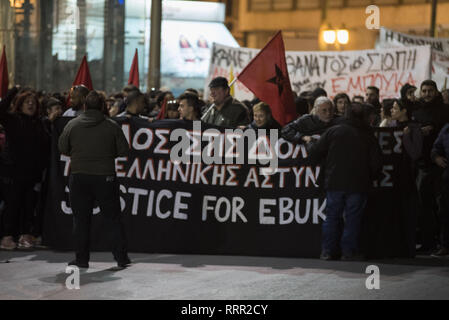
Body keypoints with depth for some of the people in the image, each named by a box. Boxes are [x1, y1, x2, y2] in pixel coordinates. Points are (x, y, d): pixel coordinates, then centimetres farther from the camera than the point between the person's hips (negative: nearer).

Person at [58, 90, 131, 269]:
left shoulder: (72, 125, -1)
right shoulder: (112, 126, -4)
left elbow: (63, 149, 4)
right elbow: (124, 150, -3)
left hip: (79, 177, 1)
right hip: (105, 177, -1)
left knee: (81, 219, 7)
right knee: (114, 219, 8)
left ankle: (82, 259, 6)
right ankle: (121, 258, 9)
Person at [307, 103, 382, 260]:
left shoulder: (334, 131, -2)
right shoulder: (368, 135, -1)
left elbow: (315, 153, 3)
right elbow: (376, 164, -1)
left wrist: (309, 144, 24)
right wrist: (368, 179, 16)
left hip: (335, 182, 0)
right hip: (358, 185, 0)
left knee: (332, 217, 9)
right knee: (352, 218, 5)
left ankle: (328, 251, 9)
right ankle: (348, 252, 3)